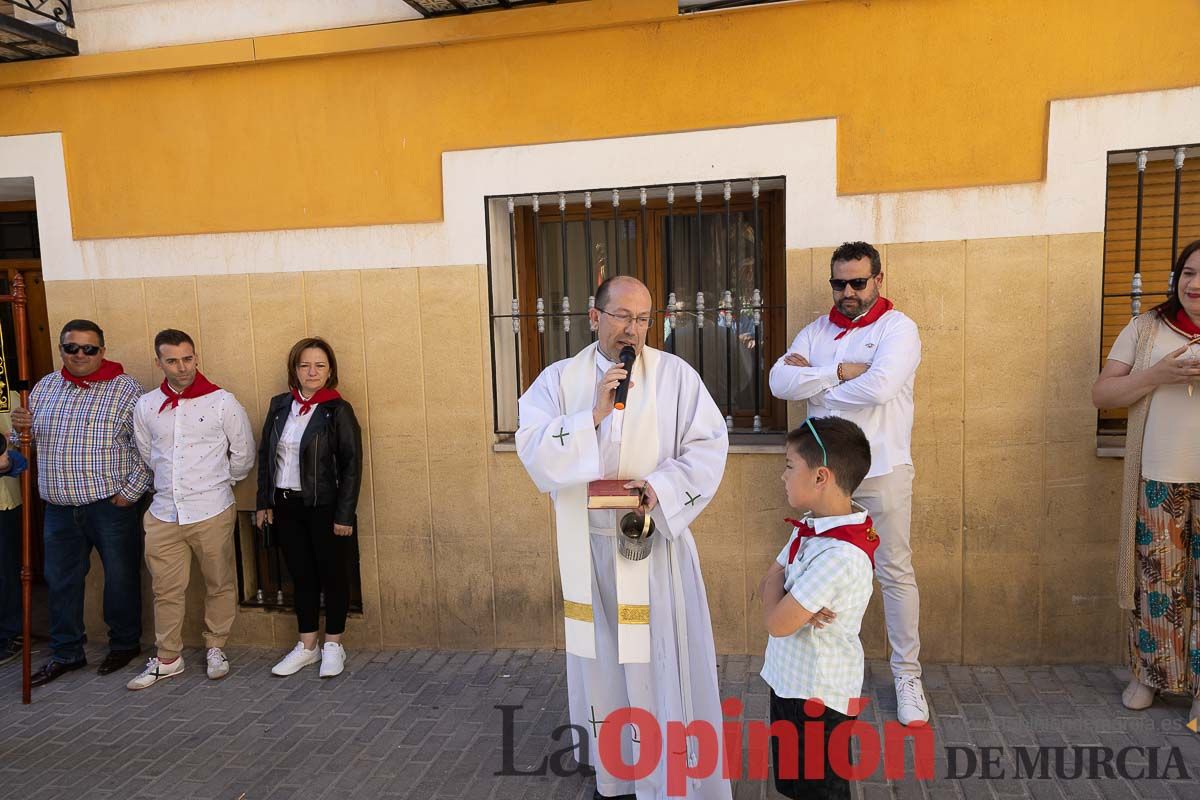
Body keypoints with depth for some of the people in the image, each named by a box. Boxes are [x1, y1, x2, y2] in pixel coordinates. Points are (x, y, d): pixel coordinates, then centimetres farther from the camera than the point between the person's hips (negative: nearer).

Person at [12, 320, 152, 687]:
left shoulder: (126, 388, -6)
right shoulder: (44, 387, 10)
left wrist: (130, 492, -12)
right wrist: (21, 426, -1)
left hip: (110, 504, -5)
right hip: (59, 506, 5)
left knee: (120, 577, 7)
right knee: (60, 580, 13)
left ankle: (125, 643, 26)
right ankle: (66, 652, 28)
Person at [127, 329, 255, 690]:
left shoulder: (222, 402, -6)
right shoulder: (146, 406, 3)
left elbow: (243, 455, 3)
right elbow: (146, 455, 18)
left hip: (212, 512, -3)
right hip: (163, 512, 3)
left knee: (219, 584, 8)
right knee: (166, 590, 10)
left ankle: (215, 647, 26)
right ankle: (167, 658, 24)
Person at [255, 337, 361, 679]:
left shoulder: (338, 410, -8)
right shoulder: (280, 405, 7)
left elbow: (351, 465, -9)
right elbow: (265, 454, 12)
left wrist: (344, 514, -13)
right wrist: (264, 503, 8)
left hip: (324, 506, -4)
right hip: (286, 506, 5)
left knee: (332, 575, 6)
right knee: (301, 576, 13)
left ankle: (333, 645, 21)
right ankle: (307, 645, 26)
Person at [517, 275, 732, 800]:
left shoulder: (676, 375, -2)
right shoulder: (559, 379, 2)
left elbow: (709, 446, -5)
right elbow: (533, 450, -8)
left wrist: (661, 485, -19)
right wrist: (593, 413, -19)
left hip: (658, 539, -1)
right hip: (588, 546, 2)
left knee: (663, 660, 2)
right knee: (602, 661, 12)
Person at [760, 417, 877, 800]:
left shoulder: (841, 556, -31)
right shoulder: (811, 525, -1)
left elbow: (777, 623, -27)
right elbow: (767, 584, 5)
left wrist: (777, 586, -8)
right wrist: (798, 603, -16)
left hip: (818, 696, -9)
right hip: (791, 680, 9)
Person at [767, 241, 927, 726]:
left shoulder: (898, 328, -7)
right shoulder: (816, 332, 8)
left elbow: (879, 387, -25)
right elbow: (779, 382, -7)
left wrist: (813, 384, -11)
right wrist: (840, 372, -17)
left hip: (882, 471, -4)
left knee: (895, 572, 5)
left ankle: (907, 675, 19)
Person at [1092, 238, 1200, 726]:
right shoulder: (1146, 329, 5)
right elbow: (1101, 394, 0)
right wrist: (1158, 375, -14)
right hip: (1159, 478, 0)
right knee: (1156, 580, 6)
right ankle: (1150, 673, 21)